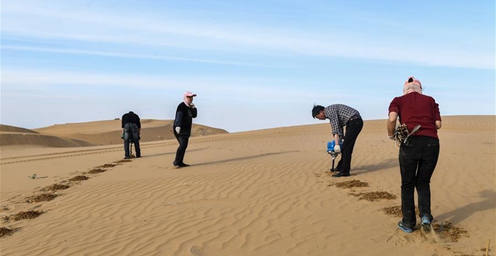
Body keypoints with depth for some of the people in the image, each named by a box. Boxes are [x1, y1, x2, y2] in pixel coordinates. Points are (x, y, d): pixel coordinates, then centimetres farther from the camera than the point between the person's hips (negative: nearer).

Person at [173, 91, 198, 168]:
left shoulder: (189, 107, 16)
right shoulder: (181, 106, -12)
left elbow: (194, 115, 19)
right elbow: (179, 116, -26)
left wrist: (193, 108, 4)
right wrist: (178, 126, -40)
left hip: (186, 130, 9)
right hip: (180, 129, -9)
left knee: (184, 146, 8)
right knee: (182, 145, -20)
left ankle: (180, 162, 13)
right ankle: (176, 162, -15)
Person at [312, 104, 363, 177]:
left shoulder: (329, 111, -12)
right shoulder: (330, 112, 18)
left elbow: (336, 128, -20)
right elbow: (339, 127, 26)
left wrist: (337, 144, -21)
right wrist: (339, 140, 30)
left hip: (354, 121, -10)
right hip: (355, 122, 10)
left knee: (346, 147, -10)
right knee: (346, 146, 19)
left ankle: (344, 171, -9)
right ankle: (341, 166, 32)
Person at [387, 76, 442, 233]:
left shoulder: (398, 100, 12)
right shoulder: (430, 100, 19)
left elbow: (392, 119, -8)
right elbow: (438, 124, 10)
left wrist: (391, 135, 9)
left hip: (410, 143, -2)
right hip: (432, 143, 2)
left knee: (407, 185, 14)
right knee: (423, 182, 22)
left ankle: (408, 223, 20)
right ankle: (425, 215, 5)